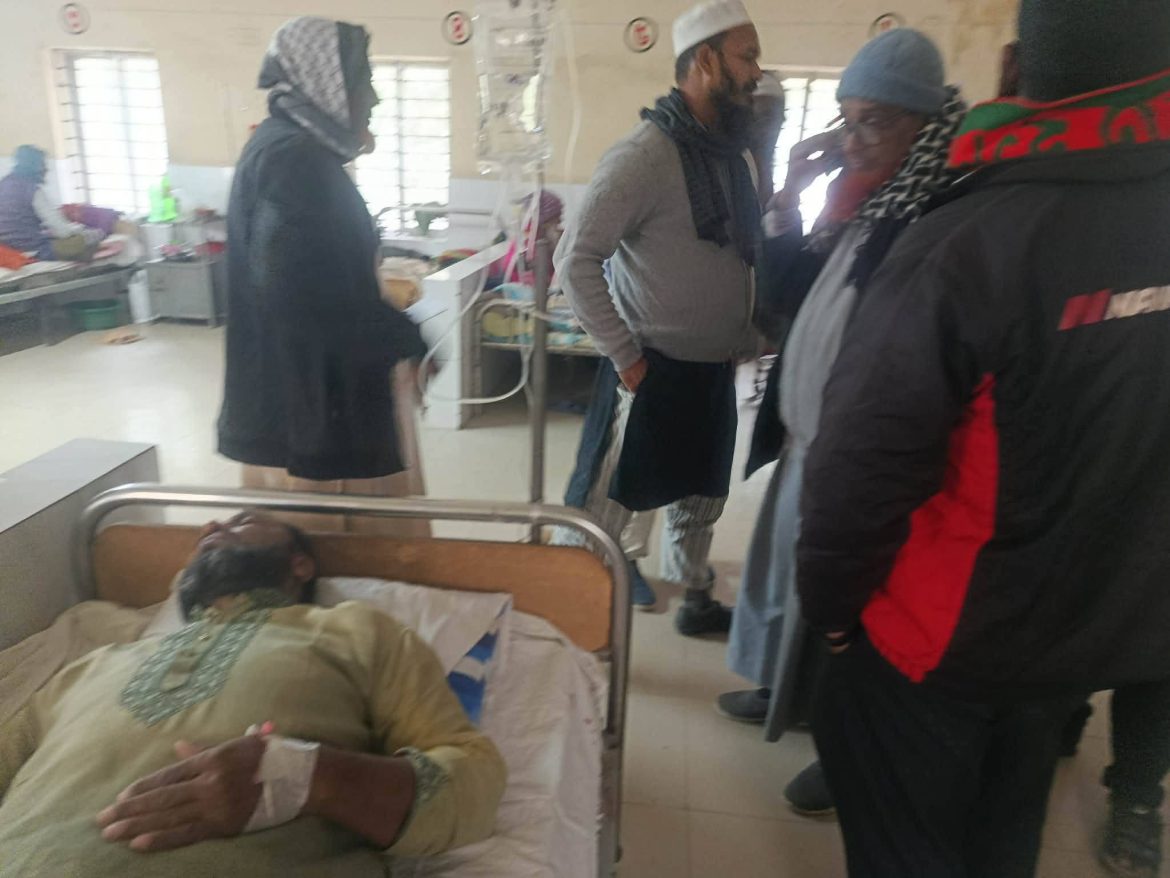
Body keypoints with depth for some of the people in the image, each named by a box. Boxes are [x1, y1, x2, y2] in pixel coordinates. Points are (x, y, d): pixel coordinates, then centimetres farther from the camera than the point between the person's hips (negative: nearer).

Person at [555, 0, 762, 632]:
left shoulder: (736, 156, 8)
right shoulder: (645, 155, -17)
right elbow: (576, 260, -19)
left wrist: (743, 340, 9)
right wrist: (624, 355, -17)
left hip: (715, 370, 8)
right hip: (655, 369, -8)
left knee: (701, 500, 20)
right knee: (604, 508, 2)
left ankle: (696, 603, 40)